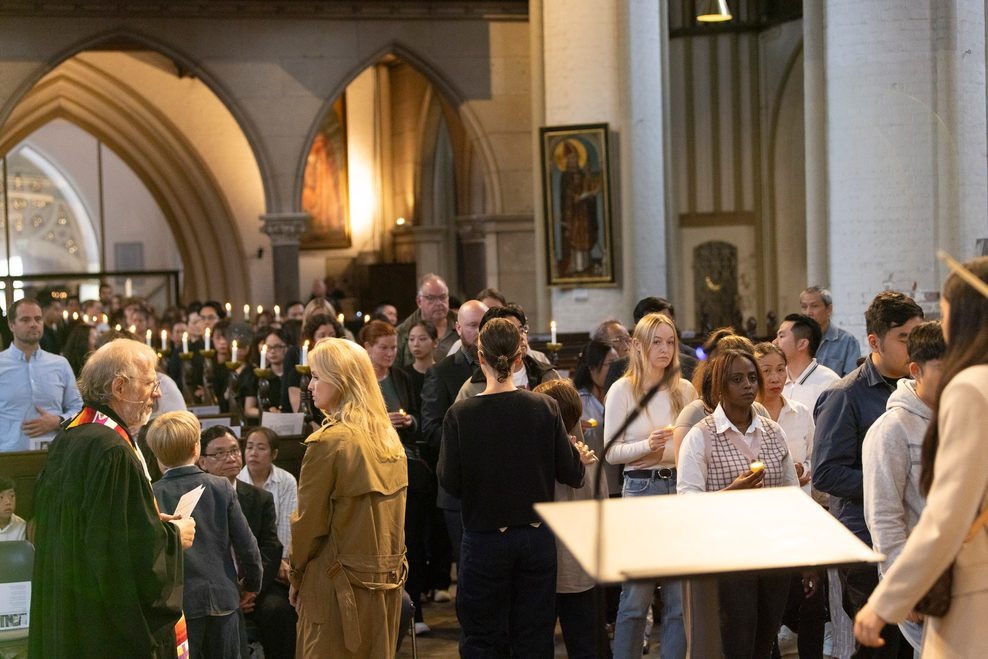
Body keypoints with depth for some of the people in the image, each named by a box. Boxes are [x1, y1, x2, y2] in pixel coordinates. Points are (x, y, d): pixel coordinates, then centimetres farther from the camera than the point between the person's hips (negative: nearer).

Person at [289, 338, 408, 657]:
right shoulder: (389, 437, 5)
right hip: (388, 580, 7)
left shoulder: (328, 442, -17)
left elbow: (309, 522, -12)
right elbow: (394, 516, 10)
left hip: (341, 583, -7)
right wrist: (384, 564, 17)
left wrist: (296, 577, 2)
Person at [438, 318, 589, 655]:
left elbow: (450, 482, -9)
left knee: (481, 640, 10)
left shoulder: (461, 414, -13)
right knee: (535, 639, 12)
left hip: (484, 537, -2)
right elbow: (570, 473, -3)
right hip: (537, 536, 2)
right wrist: (582, 458, 19)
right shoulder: (544, 407, -8)